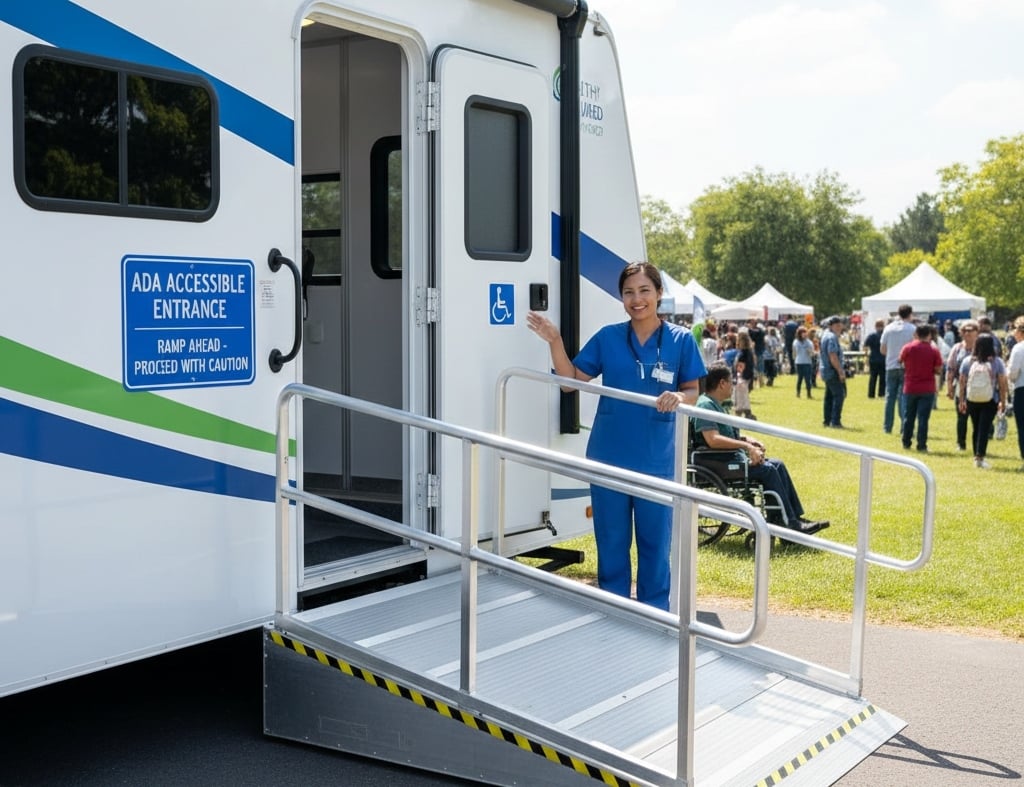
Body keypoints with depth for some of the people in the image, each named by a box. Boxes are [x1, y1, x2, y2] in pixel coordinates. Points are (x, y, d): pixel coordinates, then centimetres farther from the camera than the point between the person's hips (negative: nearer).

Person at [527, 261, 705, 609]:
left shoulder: (681, 340, -1)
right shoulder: (607, 337, 2)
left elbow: (693, 391, 2)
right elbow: (571, 380, 3)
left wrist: (678, 397, -20)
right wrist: (555, 342, -10)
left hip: (656, 459, -1)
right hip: (609, 456, 1)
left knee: (654, 541, 7)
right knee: (611, 540, 11)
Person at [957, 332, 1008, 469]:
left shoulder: (967, 361, 1)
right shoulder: (997, 362, -5)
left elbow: (962, 382, 2)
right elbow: (1002, 384, -5)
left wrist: (962, 401, 8)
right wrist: (1003, 401, 4)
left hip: (972, 400, 3)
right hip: (990, 401, -3)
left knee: (975, 428, 13)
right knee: (985, 428, -4)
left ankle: (976, 457, 20)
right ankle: (980, 457, -12)